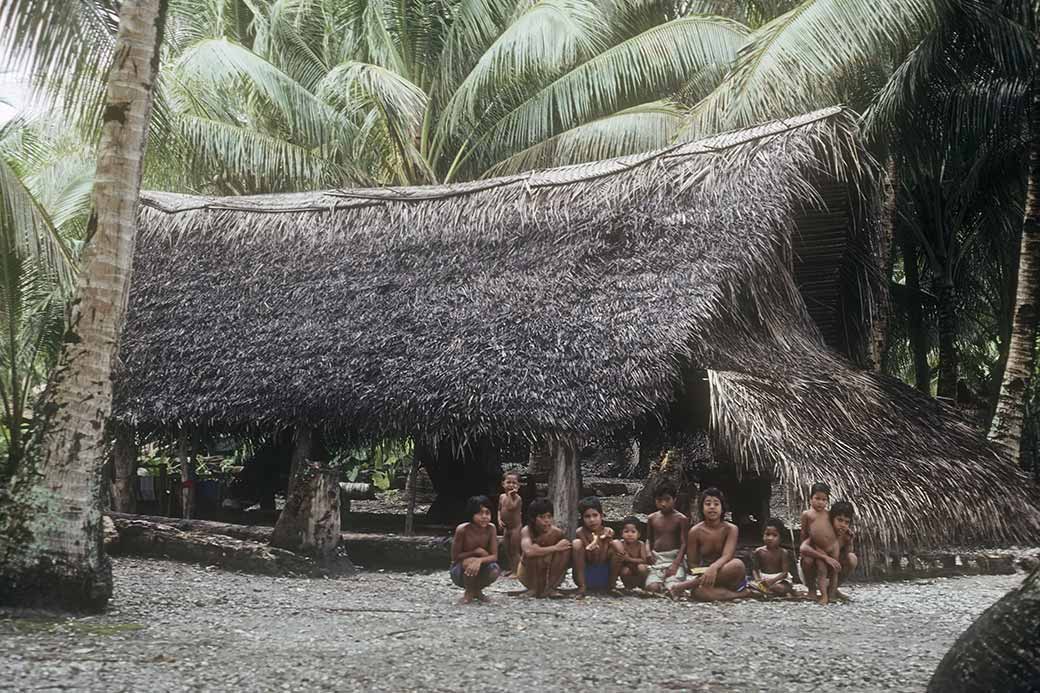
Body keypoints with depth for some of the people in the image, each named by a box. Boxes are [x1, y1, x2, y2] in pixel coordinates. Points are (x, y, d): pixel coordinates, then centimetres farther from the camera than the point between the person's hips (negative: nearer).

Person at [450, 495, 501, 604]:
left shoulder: (491, 529, -16)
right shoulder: (462, 529, -23)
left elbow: (494, 556, -19)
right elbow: (455, 557, -16)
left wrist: (480, 560, -39)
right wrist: (476, 552, -24)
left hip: (480, 570, 3)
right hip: (460, 571, -3)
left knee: (494, 571, -29)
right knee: (471, 561, -35)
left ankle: (477, 590, 6)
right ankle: (469, 593, -5)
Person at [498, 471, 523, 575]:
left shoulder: (517, 498, -16)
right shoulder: (502, 497, 6)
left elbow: (511, 507, -32)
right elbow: (500, 509, 16)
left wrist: (509, 495, -27)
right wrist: (499, 520, 0)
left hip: (515, 527, -7)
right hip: (506, 527, 8)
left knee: (515, 551, -3)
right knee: (508, 550, 16)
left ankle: (515, 571, 2)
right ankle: (511, 569, 27)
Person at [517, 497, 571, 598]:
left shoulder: (557, 532, -14)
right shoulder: (526, 531, -22)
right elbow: (528, 551, -45)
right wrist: (555, 548, -38)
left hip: (550, 574, 3)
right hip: (528, 575, -3)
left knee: (566, 548, -20)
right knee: (535, 550, -33)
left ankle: (550, 588, -14)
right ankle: (535, 589, -15)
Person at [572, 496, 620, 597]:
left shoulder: (608, 532, -9)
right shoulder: (580, 532, -11)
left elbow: (602, 560, -14)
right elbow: (590, 559, -15)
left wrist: (604, 541, -31)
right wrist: (590, 548, -37)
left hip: (604, 576, 1)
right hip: (585, 575, -1)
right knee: (576, 543, -23)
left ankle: (611, 587, -9)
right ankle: (582, 588, -20)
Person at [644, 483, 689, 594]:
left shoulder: (681, 519, -1)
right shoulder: (652, 518, 11)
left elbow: (684, 544, -6)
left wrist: (675, 564, -18)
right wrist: (649, 553, 1)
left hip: (675, 558, -3)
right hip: (657, 559, 3)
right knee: (652, 588, -23)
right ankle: (663, 584, 11)